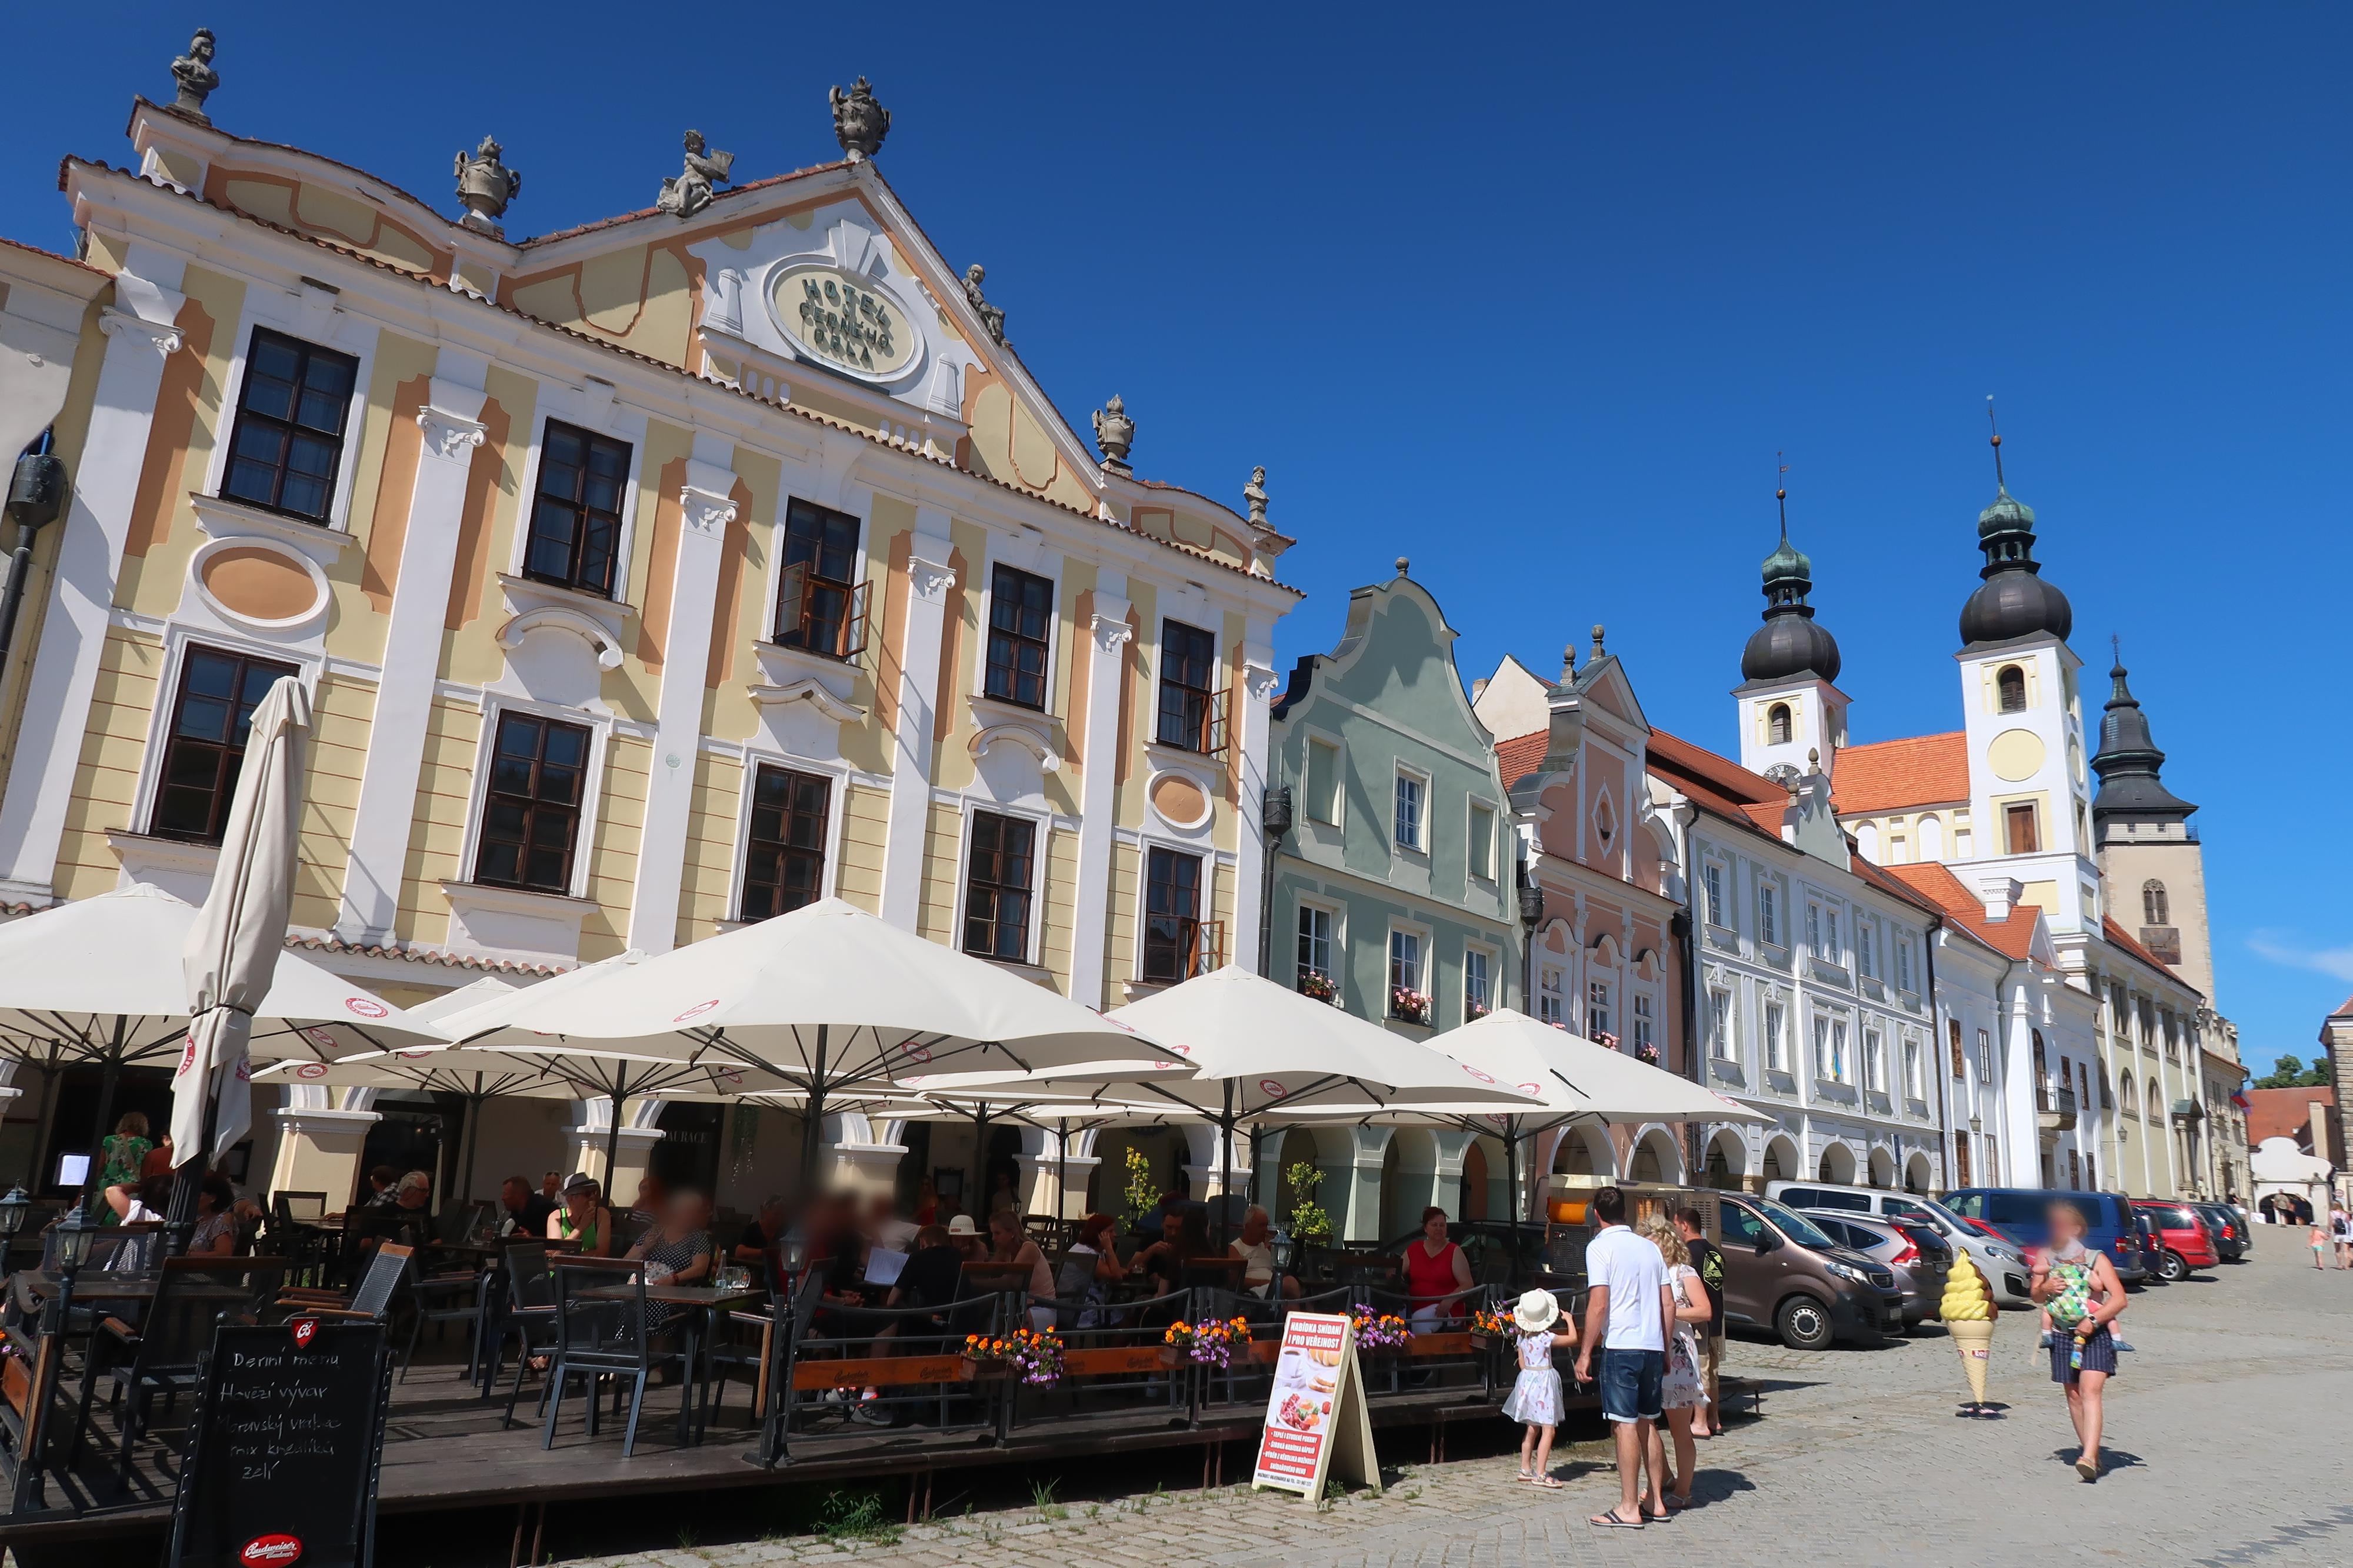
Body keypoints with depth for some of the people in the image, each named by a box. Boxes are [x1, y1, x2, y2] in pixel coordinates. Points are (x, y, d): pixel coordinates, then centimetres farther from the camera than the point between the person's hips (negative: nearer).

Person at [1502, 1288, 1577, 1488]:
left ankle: (1526, 1468, 24)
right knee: (1548, 1430, -5)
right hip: (1544, 1380, -8)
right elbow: (1573, 1339, -7)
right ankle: (1540, 1474, -9)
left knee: (1532, 1428, 17)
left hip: (1527, 1379, 8)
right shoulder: (1546, 1338, -16)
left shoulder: (1521, 1337, 3)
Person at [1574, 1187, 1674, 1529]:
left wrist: (1584, 1353, -10)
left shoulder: (1600, 1247, -7)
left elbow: (1598, 1305, -14)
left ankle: (1629, 1509, 1)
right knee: (1648, 1424, 15)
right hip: (1653, 1347, 7)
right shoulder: (1649, 1247, 12)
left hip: (1620, 1346, -7)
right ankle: (1655, 1502, 22)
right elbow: (1669, 1304, 13)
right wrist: (1664, 1349, 21)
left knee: (1625, 1425, -2)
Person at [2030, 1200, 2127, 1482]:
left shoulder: (2096, 1259, -1)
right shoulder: (2046, 1257, 8)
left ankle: (2089, 1458, -25)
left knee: (2090, 1391, -17)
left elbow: (2119, 1299, -7)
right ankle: (2091, 1451, 19)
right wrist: (2045, 1287, -9)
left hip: (2096, 1334, -4)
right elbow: (2034, 1294, 14)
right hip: (2063, 1335, 4)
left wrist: (2093, 1320, -19)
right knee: (2074, 1395, 7)